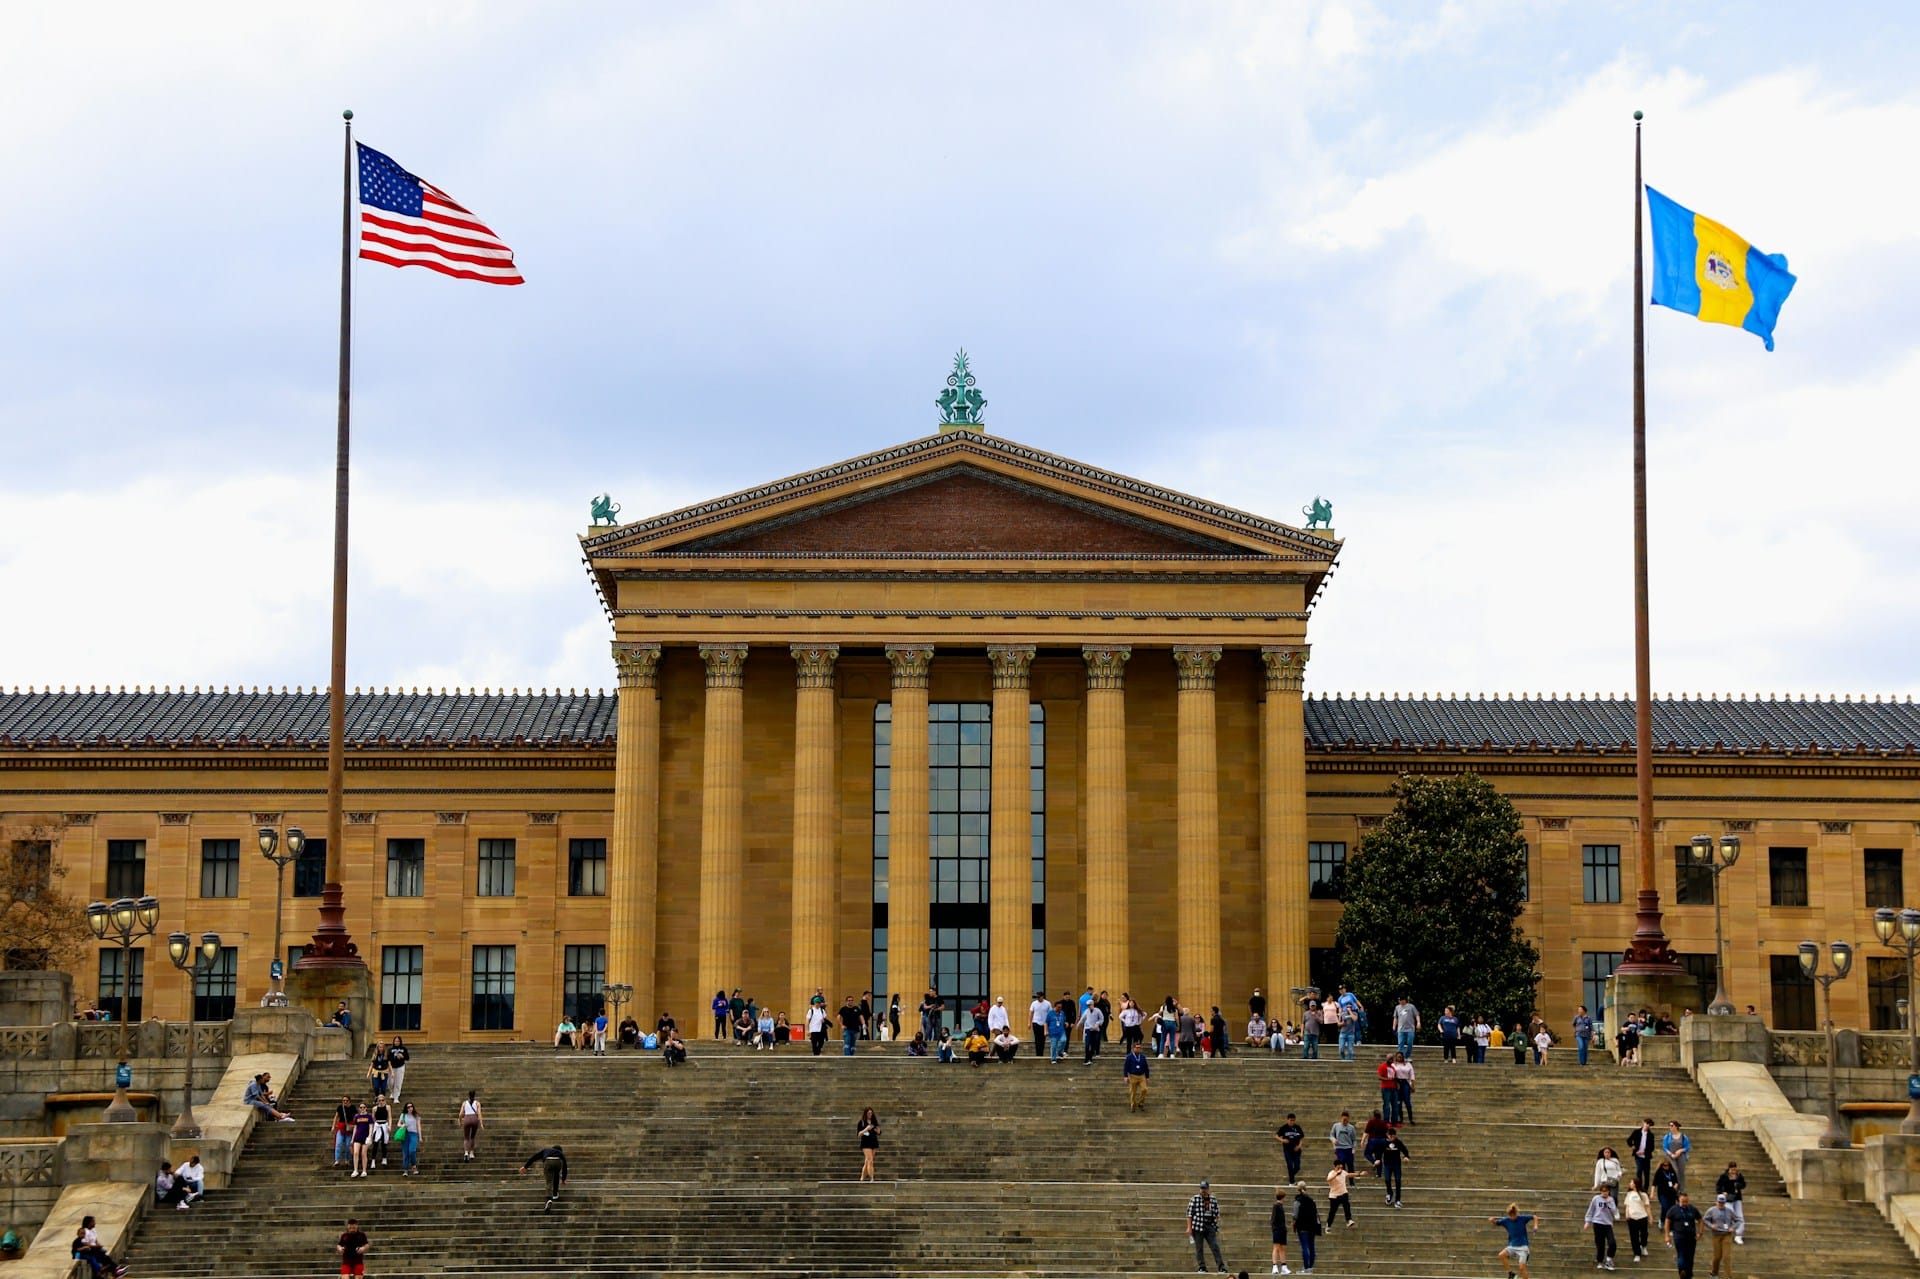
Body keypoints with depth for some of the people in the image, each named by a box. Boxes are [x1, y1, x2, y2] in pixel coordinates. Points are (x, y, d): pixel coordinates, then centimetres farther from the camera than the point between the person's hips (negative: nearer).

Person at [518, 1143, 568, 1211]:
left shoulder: (545, 1150, 39)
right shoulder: (560, 1153, 40)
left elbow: (534, 1157, 27)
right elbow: (564, 1167, 43)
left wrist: (525, 1166, 22)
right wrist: (563, 1179, 55)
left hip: (547, 1162, -1)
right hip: (558, 1162, 1)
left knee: (549, 1182, 0)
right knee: (556, 1175, 33)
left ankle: (549, 1200, -22)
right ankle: (555, 1194, 35)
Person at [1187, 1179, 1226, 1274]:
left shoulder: (1213, 1200, 11)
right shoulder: (1195, 1199, 0)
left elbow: (1216, 1214, 16)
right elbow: (1189, 1214, -1)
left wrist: (1217, 1228, 12)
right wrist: (1189, 1227, -8)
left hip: (1210, 1227, 2)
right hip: (1198, 1227, -2)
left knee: (1215, 1246, -5)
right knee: (1199, 1248, 0)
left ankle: (1221, 1267, -6)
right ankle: (1202, 1267, 7)